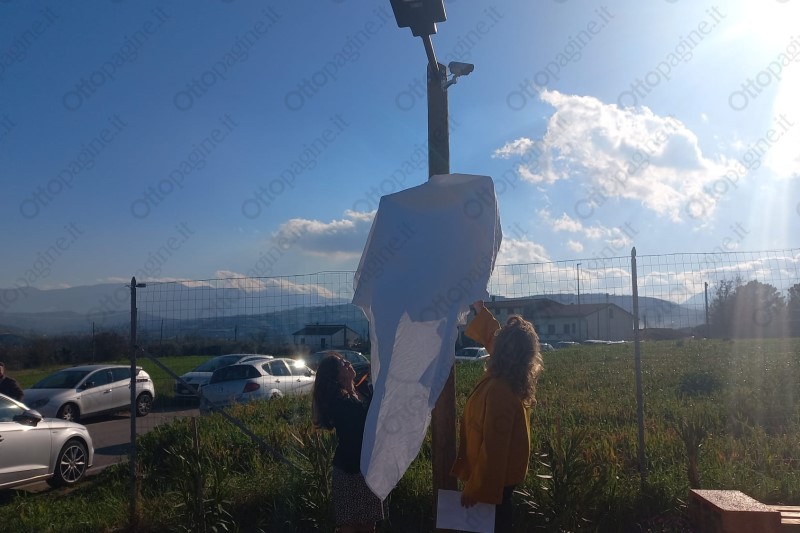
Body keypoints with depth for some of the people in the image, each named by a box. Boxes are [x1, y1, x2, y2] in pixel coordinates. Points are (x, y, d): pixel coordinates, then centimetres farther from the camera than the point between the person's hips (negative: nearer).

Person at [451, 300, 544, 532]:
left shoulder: (498, 389, -32)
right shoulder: (515, 377, -6)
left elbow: (493, 446, -30)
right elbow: (493, 337, 14)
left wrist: (474, 489, -23)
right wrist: (480, 309, 20)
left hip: (492, 476, -8)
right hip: (505, 473, 8)